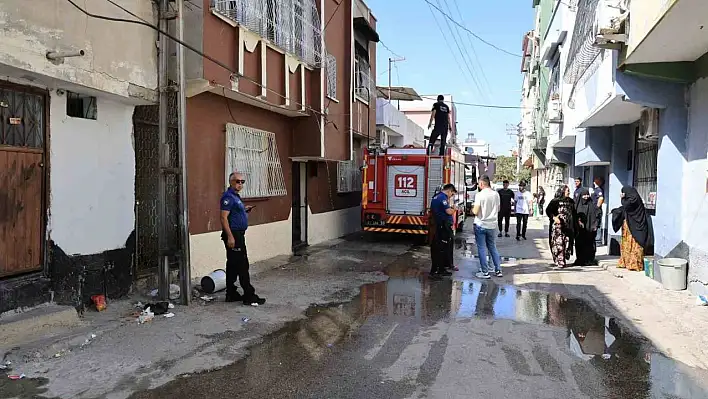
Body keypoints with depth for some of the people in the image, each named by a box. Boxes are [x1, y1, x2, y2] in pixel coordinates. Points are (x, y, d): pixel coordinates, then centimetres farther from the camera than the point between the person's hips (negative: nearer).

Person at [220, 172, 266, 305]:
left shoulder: (235, 196, 17)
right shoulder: (228, 196, -14)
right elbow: (224, 217, -21)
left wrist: (244, 210, 10)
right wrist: (230, 237, -25)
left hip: (238, 235, 11)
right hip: (233, 235, -10)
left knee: (233, 266, 13)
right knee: (242, 265, -7)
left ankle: (231, 294, 20)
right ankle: (249, 296, -2)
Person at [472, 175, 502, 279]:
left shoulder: (480, 195, -16)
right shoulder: (496, 194, 1)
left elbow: (476, 212, -18)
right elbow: (498, 209, 13)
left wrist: (472, 209, 3)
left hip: (481, 225, -5)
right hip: (492, 225, 5)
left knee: (481, 248, 3)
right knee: (492, 247, 17)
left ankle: (485, 272, 6)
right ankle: (498, 270, 20)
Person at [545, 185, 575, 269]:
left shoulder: (571, 201, 15)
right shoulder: (555, 201, -2)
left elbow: (574, 212, 26)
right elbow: (548, 210, -8)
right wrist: (554, 217, -19)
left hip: (568, 226, 6)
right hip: (557, 226, -6)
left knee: (567, 244, 4)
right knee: (558, 244, -8)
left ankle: (563, 260, 15)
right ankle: (559, 262, -5)